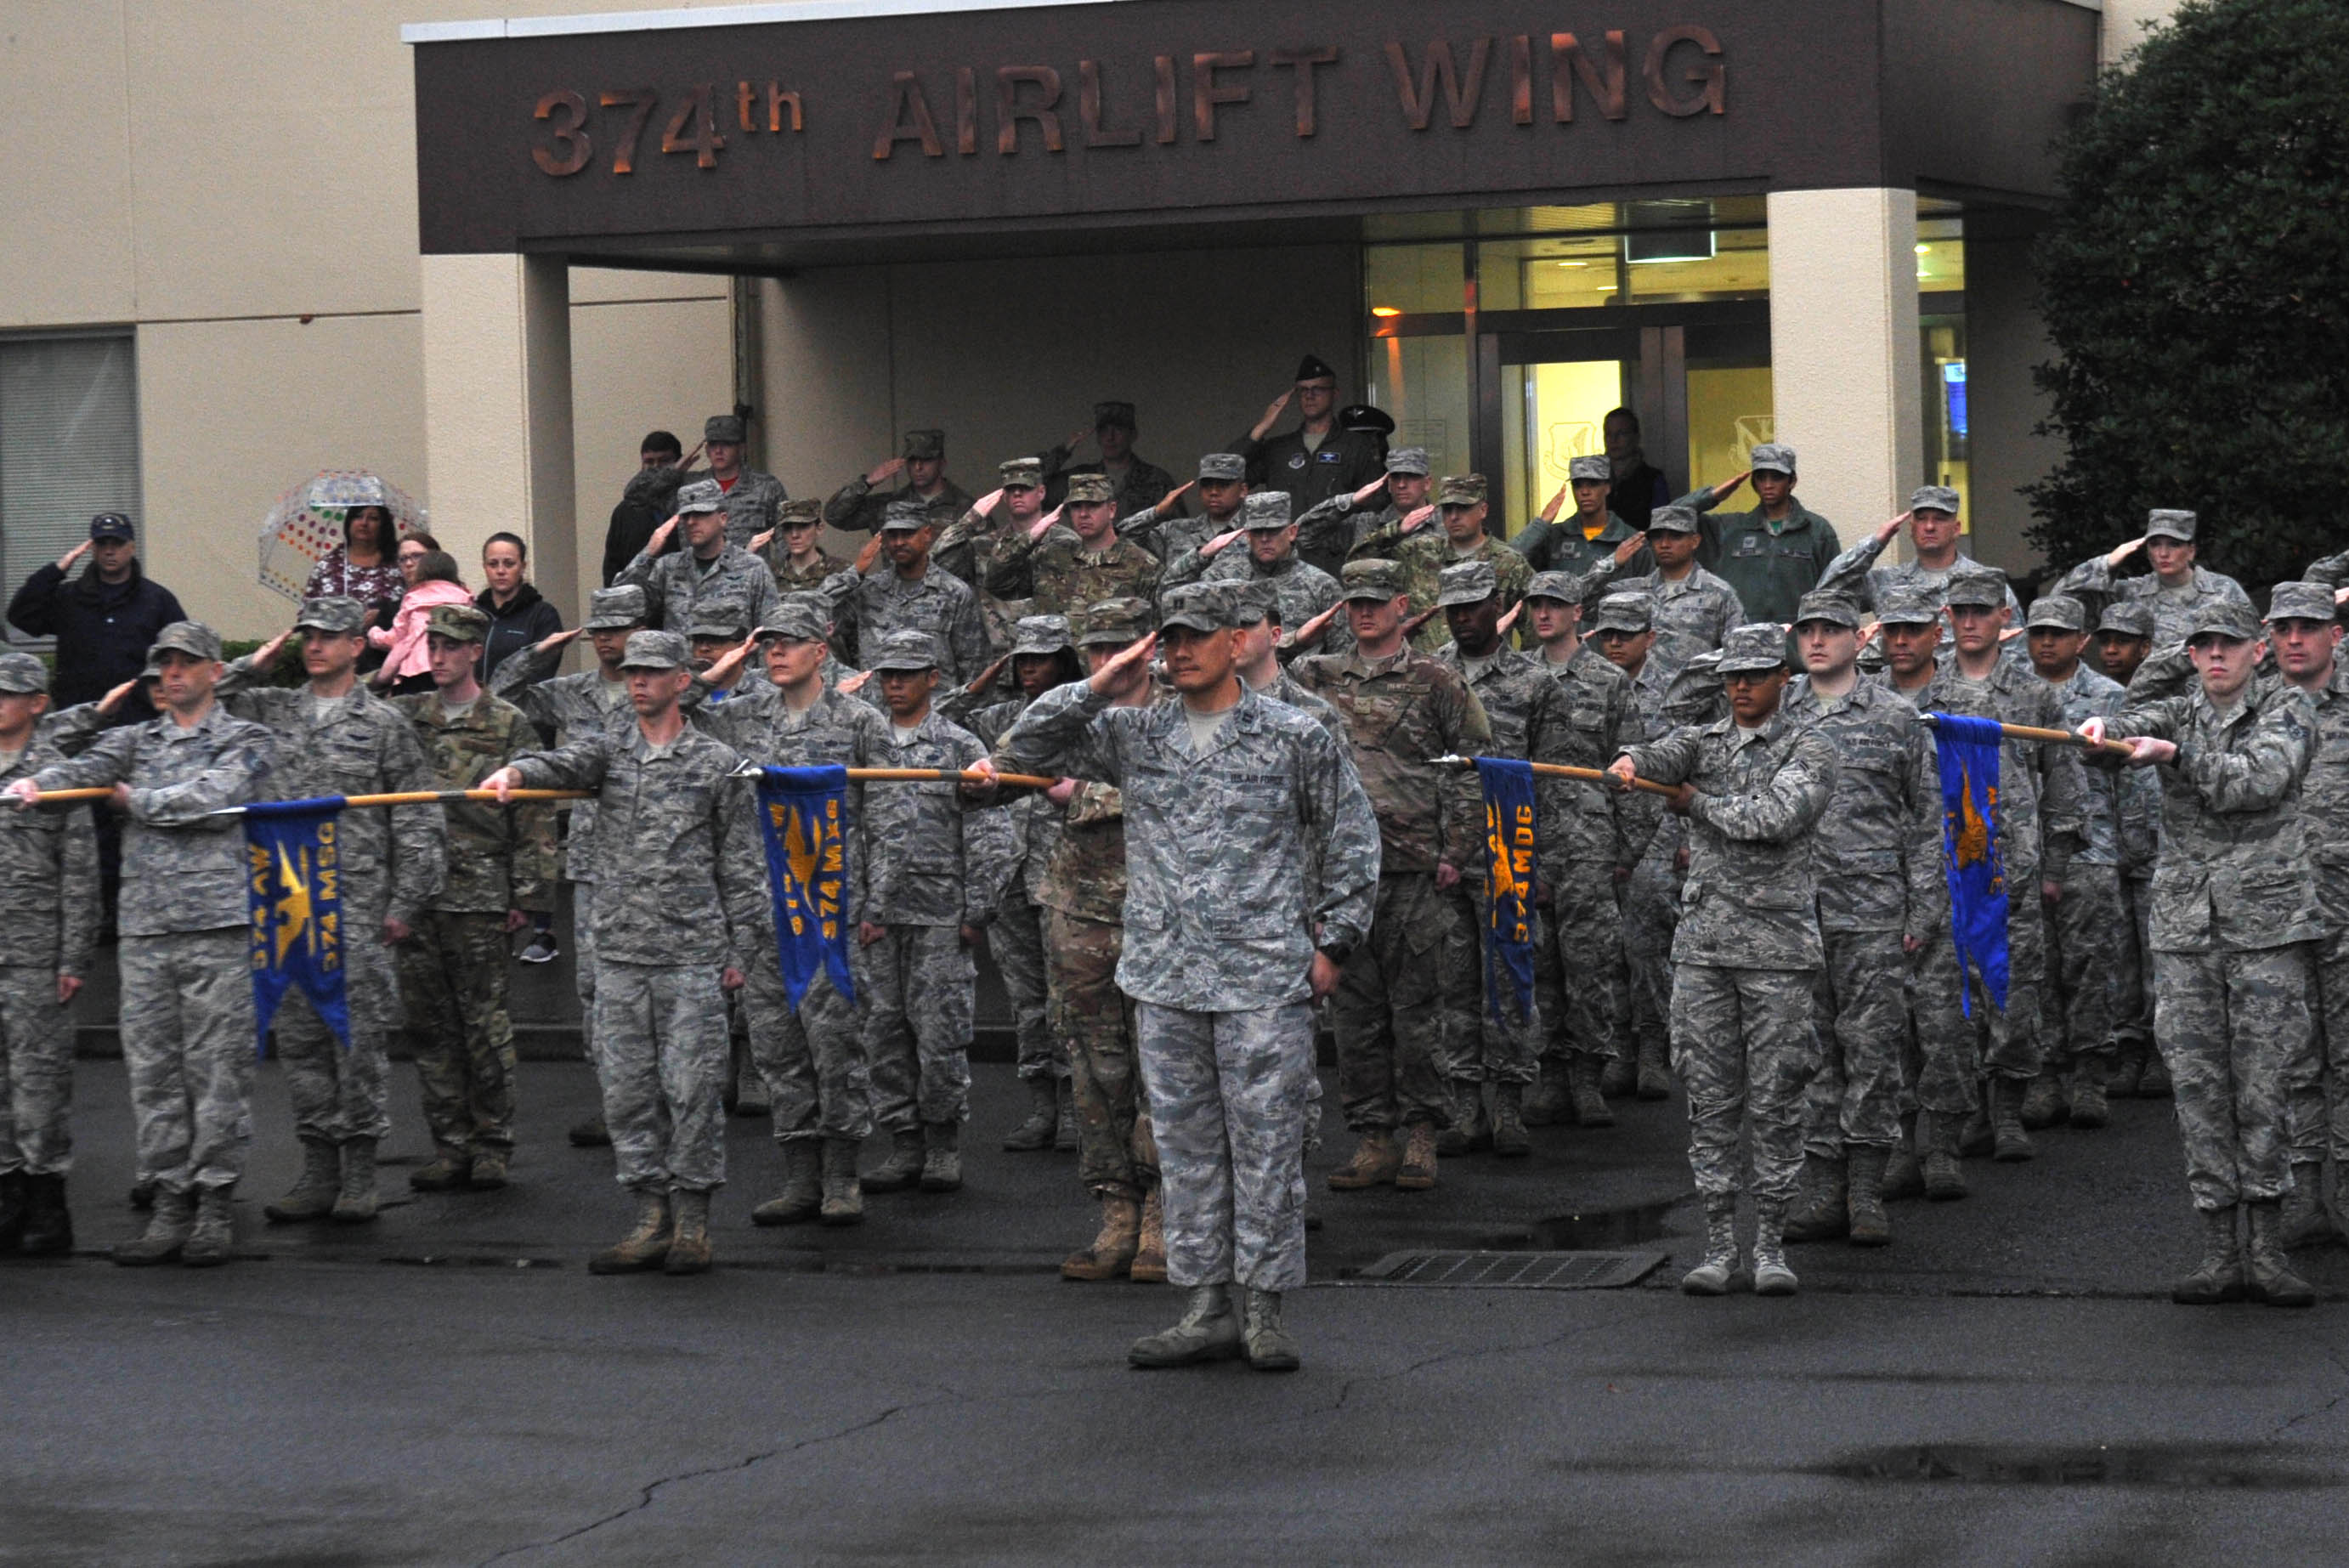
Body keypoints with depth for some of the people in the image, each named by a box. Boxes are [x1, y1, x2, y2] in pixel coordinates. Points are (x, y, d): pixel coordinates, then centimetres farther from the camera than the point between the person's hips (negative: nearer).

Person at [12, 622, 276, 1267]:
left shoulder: (247, 741, 6)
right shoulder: (137, 740, 18)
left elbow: (215, 800, -11)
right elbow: (92, 767, -1)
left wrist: (139, 801, 0)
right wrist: (38, 782, -22)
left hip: (219, 928, -4)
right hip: (145, 931, 4)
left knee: (217, 1069, -3)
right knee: (152, 1070, 3)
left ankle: (215, 1208, 2)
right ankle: (170, 1206, 8)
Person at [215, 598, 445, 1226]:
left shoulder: (383, 723, 2)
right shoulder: (274, 711, 12)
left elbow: (415, 821, 1)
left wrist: (404, 904, -4)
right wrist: (254, 666, 4)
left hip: (358, 908, -4)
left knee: (360, 1037, -2)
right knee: (299, 1038, 6)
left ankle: (359, 1177, 4)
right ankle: (319, 1171, 13)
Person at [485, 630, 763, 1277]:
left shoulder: (717, 763, 5)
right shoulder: (607, 750, 11)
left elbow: (739, 865, 6)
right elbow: (563, 764, -11)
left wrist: (738, 950, 2)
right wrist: (515, 771, -34)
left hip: (693, 955, -3)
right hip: (620, 951, 3)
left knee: (692, 1087, -3)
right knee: (627, 1087, 3)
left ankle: (692, 1223, 5)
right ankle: (652, 1220, 10)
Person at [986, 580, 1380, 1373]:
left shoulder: (1295, 738, 2)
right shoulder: (1135, 733, 10)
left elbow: (1354, 840, 8)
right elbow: (1025, 751, 9)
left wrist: (1333, 942, 2)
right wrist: (1097, 689, -2)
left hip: (1265, 980, -4)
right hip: (1164, 979, 4)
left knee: (1265, 1141, -1)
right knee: (1186, 1143, 7)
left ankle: (1266, 1309, 5)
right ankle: (1207, 1307, 13)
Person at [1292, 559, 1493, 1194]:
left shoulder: (1436, 682, 2)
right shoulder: (1317, 677, 12)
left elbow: (1474, 767, 1)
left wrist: (1456, 853, -5)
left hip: (1414, 870, -3)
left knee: (1416, 1005, 0)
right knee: (1355, 1009, 5)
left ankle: (1421, 1136, 8)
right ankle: (1373, 1139, 11)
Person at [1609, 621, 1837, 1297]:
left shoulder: (1809, 751, 1)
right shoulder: (1701, 741, 12)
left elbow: (1776, 817, -15)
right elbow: (1664, 757, -10)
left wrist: (1698, 804, -4)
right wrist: (1628, 764, -33)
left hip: (1778, 943, -3)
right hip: (1703, 943, 3)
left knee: (1776, 1102, -1)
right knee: (1709, 1100, 3)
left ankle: (1771, 1246, 7)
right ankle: (1719, 1245, 9)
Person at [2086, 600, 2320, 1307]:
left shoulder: (2287, 709, 5)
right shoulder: (2182, 714, 15)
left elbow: (2259, 780, -13)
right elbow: (2142, 722, -7)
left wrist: (2177, 754, -24)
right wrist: (2104, 730, -30)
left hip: (2267, 922, -3)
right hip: (2185, 929, 4)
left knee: (2265, 1084, -5)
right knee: (2199, 1088, 0)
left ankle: (2268, 1247, 0)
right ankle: (2219, 1253, 3)